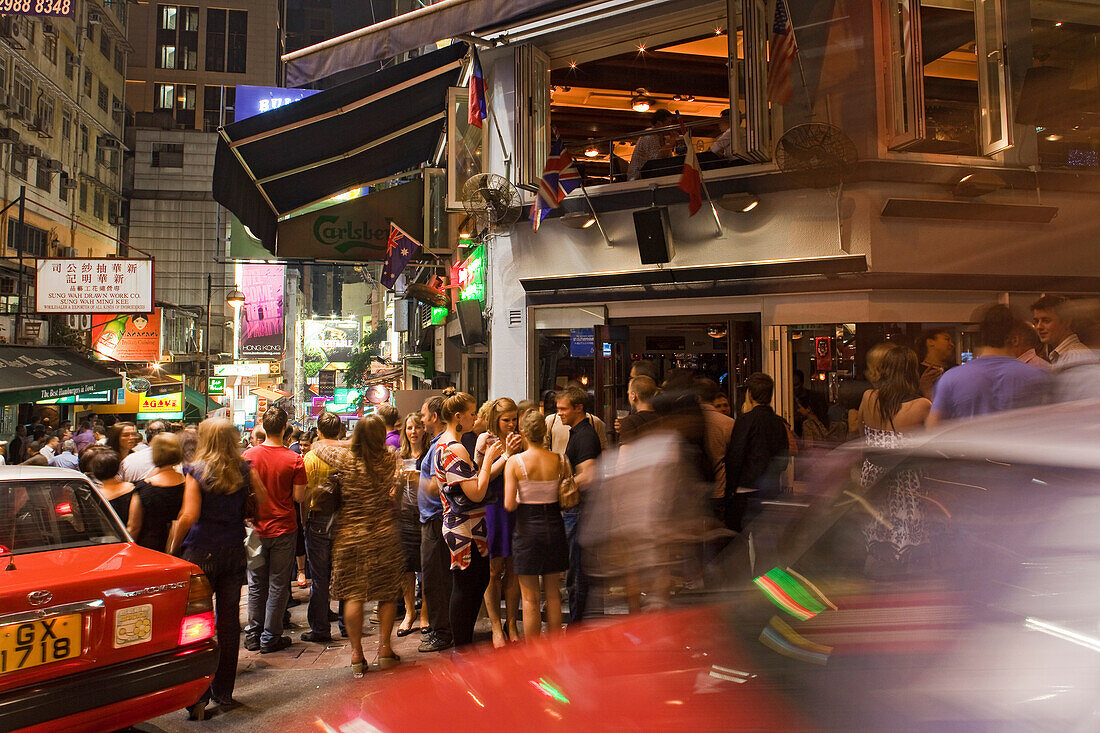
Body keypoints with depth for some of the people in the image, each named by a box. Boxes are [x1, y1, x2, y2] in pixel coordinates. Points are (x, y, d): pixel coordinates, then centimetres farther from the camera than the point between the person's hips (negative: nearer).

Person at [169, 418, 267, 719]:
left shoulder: (196, 472, -8)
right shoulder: (245, 469, 0)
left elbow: (189, 516, -14)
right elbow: (262, 500, 8)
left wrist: (173, 548, -2)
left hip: (201, 553, -3)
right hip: (234, 551, 3)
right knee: (229, 620, 10)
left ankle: (198, 697, 3)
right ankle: (223, 691, 21)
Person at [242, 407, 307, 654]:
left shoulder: (249, 455, -6)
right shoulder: (294, 459, -12)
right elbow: (299, 496, -9)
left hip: (256, 529, 2)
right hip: (283, 528, -2)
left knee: (256, 584, 13)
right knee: (278, 585, 6)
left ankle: (253, 635, 21)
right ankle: (270, 637, 11)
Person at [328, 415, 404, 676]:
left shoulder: (344, 459, -10)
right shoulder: (389, 459, -7)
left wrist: (354, 443, 10)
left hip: (349, 534, 0)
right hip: (384, 533, 1)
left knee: (353, 595, 6)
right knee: (387, 592, 12)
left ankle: (357, 654, 10)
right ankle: (384, 648, 15)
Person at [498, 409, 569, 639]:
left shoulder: (514, 461, -12)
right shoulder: (559, 460, -3)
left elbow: (509, 505, -13)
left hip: (528, 527, -3)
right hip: (554, 525, 3)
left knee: (530, 597, 7)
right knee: (553, 593, 16)